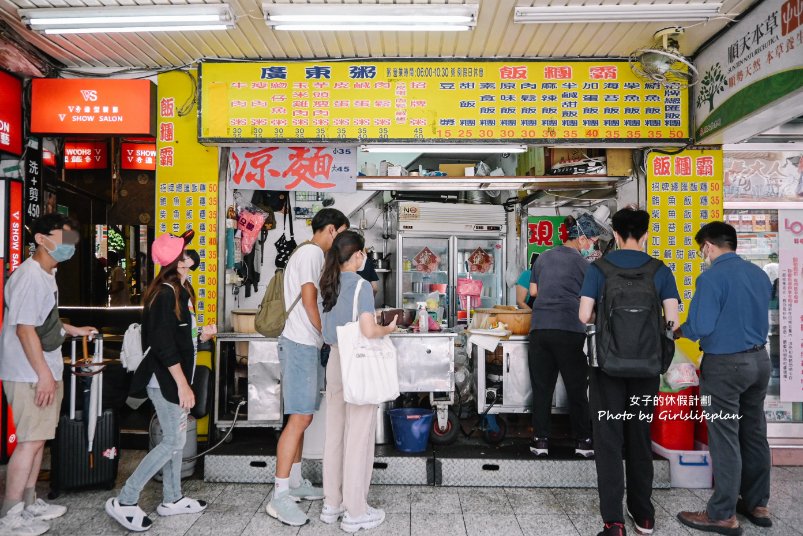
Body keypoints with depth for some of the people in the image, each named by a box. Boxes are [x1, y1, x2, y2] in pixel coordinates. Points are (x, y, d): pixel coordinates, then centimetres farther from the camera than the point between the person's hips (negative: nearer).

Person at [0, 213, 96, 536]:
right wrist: (43, 374, -23)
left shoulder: (47, 274, 13)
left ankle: (29, 503, 27)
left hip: (45, 372, 10)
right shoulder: (30, 276, -19)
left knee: (38, 439, 16)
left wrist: (72, 330, 21)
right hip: (30, 375, -10)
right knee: (30, 441, -4)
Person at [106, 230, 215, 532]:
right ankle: (124, 502, 5)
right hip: (166, 379, -10)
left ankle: (171, 499, 26)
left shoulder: (179, 291, 11)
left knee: (176, 438, 15)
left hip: (174, 377, 10)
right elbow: (164, 345, -23)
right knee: (174, 442, -5)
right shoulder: (166, 293, -18)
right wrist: (183, 384, -23)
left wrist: (201, 336, 6)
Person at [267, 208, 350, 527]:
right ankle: (280, 497, -7)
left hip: (306, 344, 10)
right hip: (301, 344, -10)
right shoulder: (312, 252, -11)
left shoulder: (310, 254, 19)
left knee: (302, 417, 14)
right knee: (299, 418, -10)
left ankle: (294, 482, 24)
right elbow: (309, 300, -15)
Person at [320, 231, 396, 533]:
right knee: (358, 437, 2)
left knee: (334, 434, 14)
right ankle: (355, 513, 12)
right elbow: (369, 332, -23)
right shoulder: (361, 286, -15)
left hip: (335, 360, 7)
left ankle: (332, 504, 26)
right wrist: (388, 329, -4)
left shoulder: (331, 285, 6)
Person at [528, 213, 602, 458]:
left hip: (539, 327, 4)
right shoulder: (582, 263, 0)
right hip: (569, 330, -4)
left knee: (541, 387, 9)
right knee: (577, 388, 8)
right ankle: (583, 441, 15)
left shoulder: (544, 257, 14)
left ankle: (540, 440, 12)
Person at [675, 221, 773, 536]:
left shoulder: (712, 277, -17)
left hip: (725, 364, -8)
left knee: (725, 439, 0)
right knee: (754, 434, 16)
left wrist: (680, 331, -1)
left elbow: (701, 327, -21)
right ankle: (757, 504, 28)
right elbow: (756, 318, 16)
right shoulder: (759, 274, 7)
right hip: (759, 359, 8)